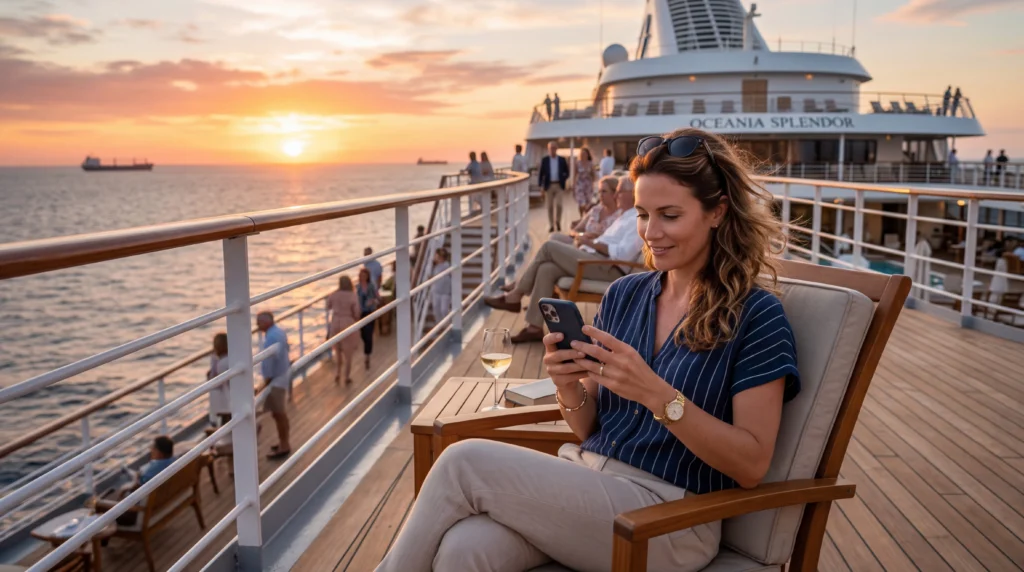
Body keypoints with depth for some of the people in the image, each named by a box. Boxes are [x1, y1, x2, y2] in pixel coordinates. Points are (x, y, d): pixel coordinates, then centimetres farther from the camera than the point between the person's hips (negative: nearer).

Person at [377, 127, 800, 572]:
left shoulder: (756, 315, -6)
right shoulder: (623, 294, 9)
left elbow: (752, 465, -10)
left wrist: (657, 394, -22)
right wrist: (569, 388, -10)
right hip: (585, 479, 4)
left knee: (464, 463, -20)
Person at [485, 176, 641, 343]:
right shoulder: (624, 216, 25)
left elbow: (623, 254, -20)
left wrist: (592, 243, -18)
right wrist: (586, 242, 7)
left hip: (609, 268, -10)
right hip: (596, 261, 10)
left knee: (549, 247, -15)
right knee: (546, 269, -12)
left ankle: (515, 296, -5)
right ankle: (535, 327, -15)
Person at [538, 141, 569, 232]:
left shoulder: (562, 159, 5)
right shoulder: (544, 160, 3)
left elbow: (567, 172, 12)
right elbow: (540, 173, 3)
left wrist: (563, 180, -5)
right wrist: (540, 186, -4)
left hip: (559, 186, 0)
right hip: (548, 186, 0)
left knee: (558, 205, -9)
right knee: (550, 206, 3)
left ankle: (558, 222, 12)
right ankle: (551, 225, 9)